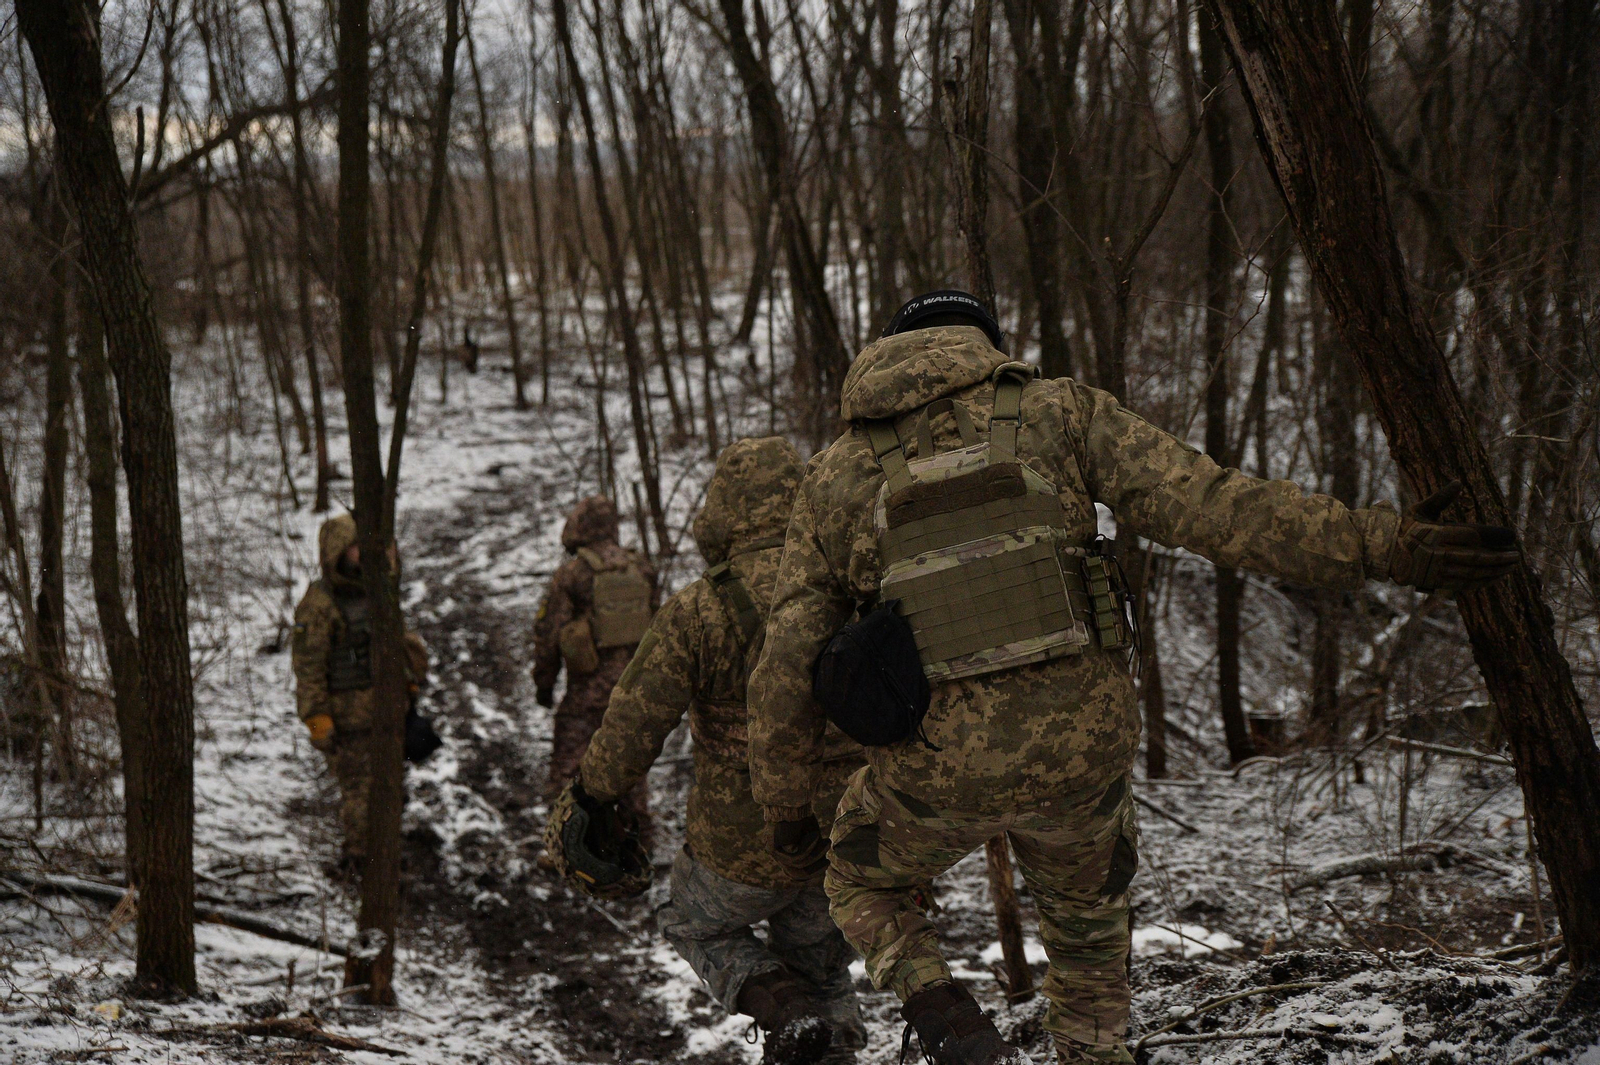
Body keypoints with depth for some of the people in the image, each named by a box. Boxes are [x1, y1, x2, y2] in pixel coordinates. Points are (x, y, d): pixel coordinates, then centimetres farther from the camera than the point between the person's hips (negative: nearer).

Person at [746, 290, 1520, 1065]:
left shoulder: (834, 478, 7)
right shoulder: (1057, 415, 4)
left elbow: (788, 668, 7)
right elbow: (1207, 505, -8)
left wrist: (785, 801, 20)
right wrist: (1378, 545, -8)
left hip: (940, 769, 0)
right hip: (1082, 751, 1)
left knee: (862, 882, 29)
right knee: (1087, 918, 29)